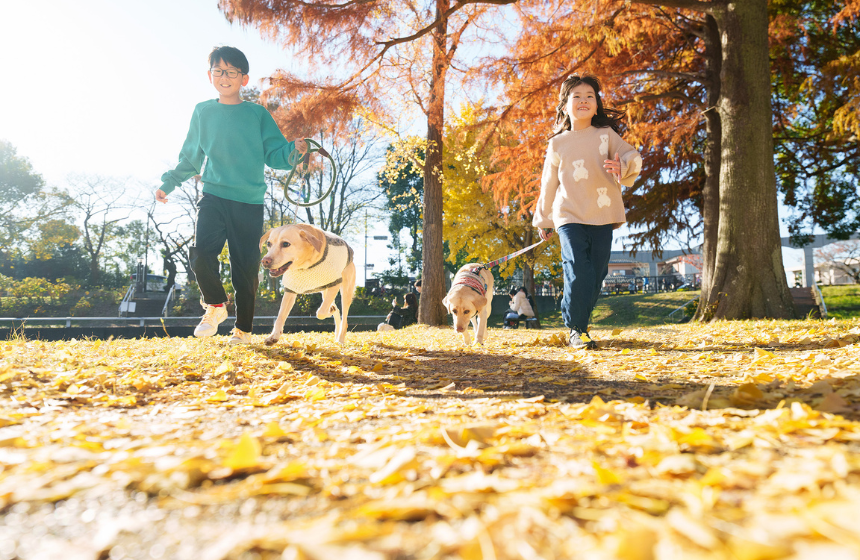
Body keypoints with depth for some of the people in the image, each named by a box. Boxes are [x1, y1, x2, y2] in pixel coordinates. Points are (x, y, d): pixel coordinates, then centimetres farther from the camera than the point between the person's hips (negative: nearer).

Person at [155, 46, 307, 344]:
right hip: (213, 197, 2)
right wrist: (168, 183, 19)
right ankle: (215, 305, 9)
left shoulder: (257, 114, 6)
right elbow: (190, 157, 22)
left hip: (250, 201, -1)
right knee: (201, 252, -18)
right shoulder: (202, 112, 13)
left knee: (246, 267, 0)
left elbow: (274, 155, 3)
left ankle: (243, 328, 15)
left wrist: (294, 150, -17)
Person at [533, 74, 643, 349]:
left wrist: (622, 167, -26)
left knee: (596, 277, 3)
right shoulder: (557, 144, 10)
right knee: (579, 273, -15)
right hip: (569, 216, -1)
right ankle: (576, 329, 0)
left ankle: (580, 323, 21)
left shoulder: (606, 135, 8)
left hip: (603, 216, 1)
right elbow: (549, 184, 15)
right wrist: (543, 221, 20)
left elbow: (632, 156, -2)